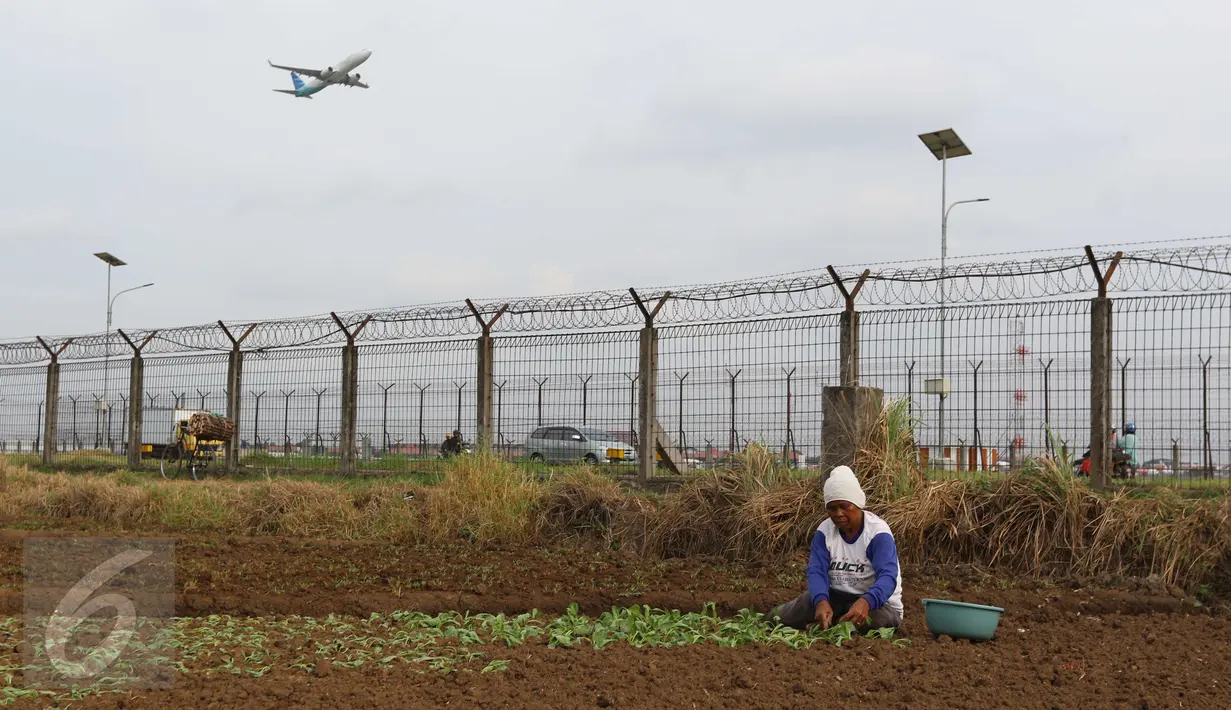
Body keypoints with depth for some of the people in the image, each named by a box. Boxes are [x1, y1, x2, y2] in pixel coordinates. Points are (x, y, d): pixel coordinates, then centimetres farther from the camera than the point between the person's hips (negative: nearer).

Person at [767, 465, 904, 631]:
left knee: (867, 621, -39)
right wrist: (821, 601, -41)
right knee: (779, 617, -18)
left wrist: (865, 602, -56)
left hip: (876, 601, -2)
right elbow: (817, 571, -16)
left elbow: (887, 576, -33)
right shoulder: (824, 531, -4)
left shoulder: (878, 532, -19)